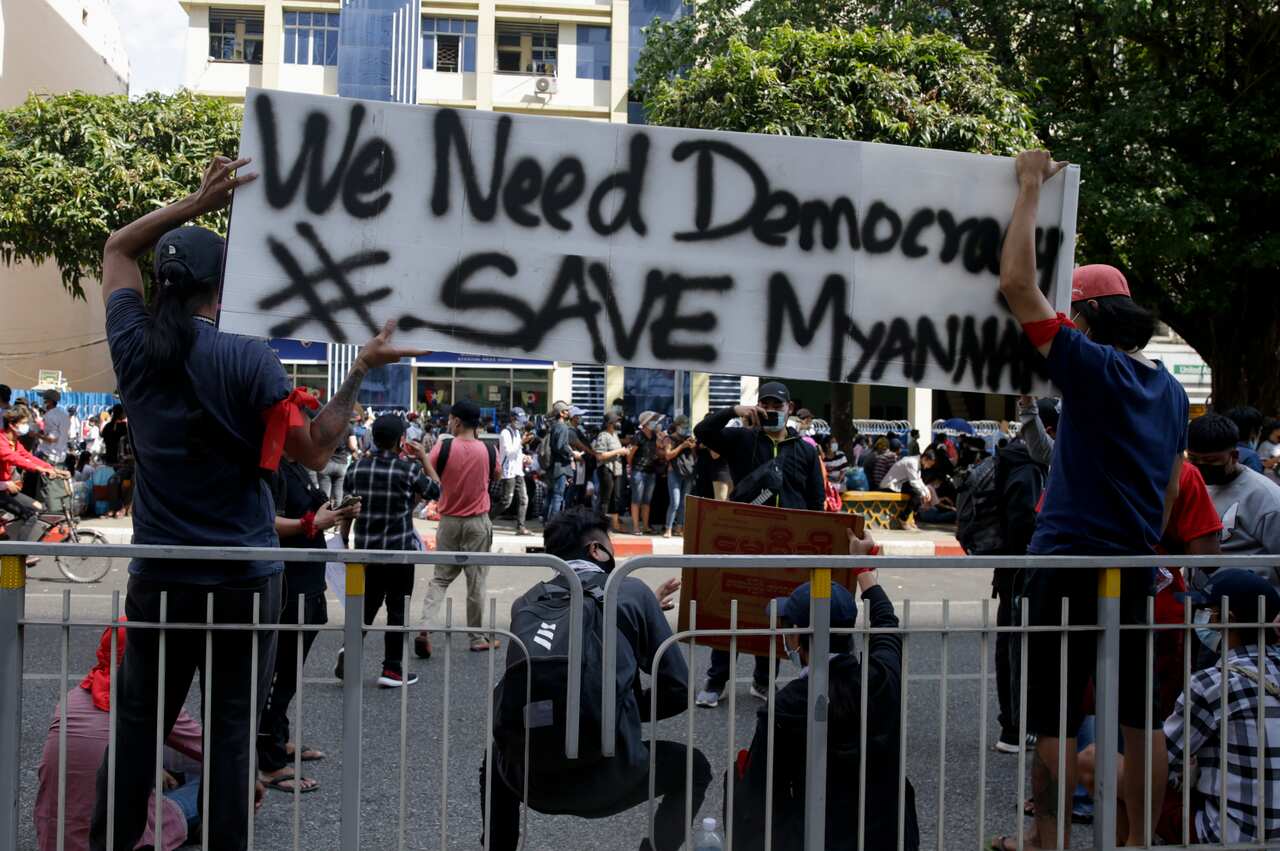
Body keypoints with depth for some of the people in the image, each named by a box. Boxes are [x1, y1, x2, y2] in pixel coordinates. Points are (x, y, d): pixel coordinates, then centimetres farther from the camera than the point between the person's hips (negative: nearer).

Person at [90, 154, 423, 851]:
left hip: (159, 578, 3)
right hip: (243, 581, -3)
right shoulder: (249, 360, -13)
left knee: (137, 726, 16)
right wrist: (361, 370, -5)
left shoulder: (134, 347, 0)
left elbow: (116, 249, 17)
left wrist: (196, 203, 10)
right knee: (233, 731, 7)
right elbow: (315, 450, -10)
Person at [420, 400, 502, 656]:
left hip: (449, 522, 0)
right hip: (478, 522, 0)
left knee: (440, 578, 12)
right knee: (476, 581, 8)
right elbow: (496, 476, 11)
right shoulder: (488, 450, -8)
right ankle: (479, 637, 16)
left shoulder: (443, 448, -10)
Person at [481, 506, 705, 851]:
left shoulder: (527, 602, 13)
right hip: (605, 777, -3)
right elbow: (677, 690, 3)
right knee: (694, 767, 24)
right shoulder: (632, 591, 3)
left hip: (527, 776, 4)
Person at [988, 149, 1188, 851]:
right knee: (1137, 714, 13)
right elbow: (1170, 491, 18)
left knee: (1051, 716, 3)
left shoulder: (1093, 368, -13)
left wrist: (1030, 186, -5)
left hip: (1070, 562, -7)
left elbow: (1017, 284, -14)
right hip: (1136, 568, 8)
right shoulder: (1171, 390, 10)